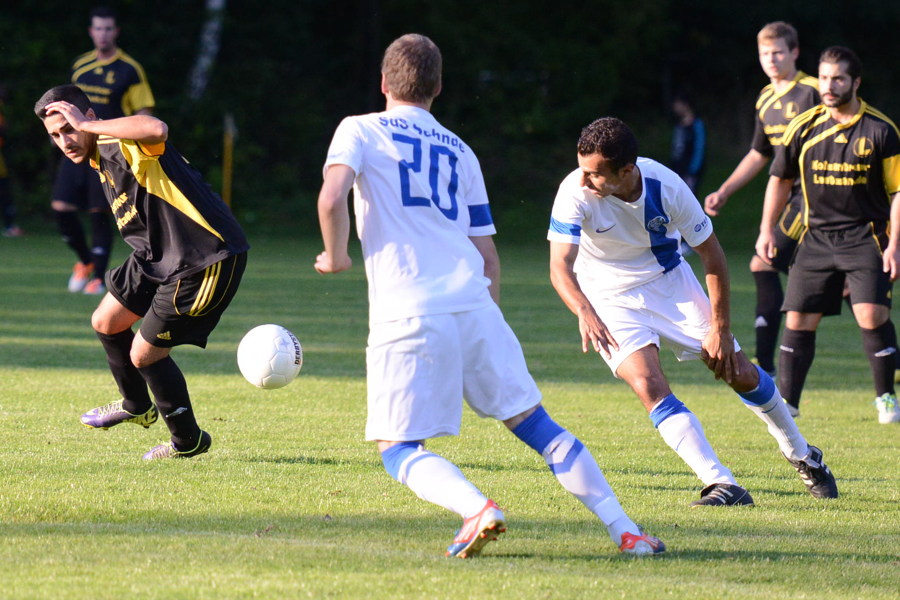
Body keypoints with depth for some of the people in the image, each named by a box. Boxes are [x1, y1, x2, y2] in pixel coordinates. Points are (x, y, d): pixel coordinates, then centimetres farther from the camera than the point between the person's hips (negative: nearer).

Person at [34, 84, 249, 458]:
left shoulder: (124, 144, -21)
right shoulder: (100, 158, 9)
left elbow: (156, 130, -46)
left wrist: (88, 125, -35)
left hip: (207, 260, -10)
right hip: (158, 257, 10)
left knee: (144, 355, -1)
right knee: (106, 323, 17)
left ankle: (188, 441, 21)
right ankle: (136, 406, 42)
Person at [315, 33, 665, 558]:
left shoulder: (360, 131, 8)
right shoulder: (459, 151, 21)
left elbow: (332, 197, -12)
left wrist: (336, 257, 6)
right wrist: (486, 326, 27)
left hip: (406, 314, -4)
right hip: (473, 303, 4)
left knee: (399, 451, 2)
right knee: (535, 424, 11)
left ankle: (479, 509, -25)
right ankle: (625, 530, 5)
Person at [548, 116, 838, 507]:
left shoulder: (666, 186, -23)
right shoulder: (575, 193, -27)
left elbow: (712, 255, -11)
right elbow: (560, 265, -33)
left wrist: (720, 327, -10)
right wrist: (585, 313, -53)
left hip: (669, 283, 1)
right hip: (611, 299, -1)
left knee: (740, 373, 3)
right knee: (649, 385, -24)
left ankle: (802, 456, 28)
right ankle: (723, 485, -25)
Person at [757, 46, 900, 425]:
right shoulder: (803, 128, 2)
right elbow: (780, 179, 15)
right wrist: (767, 230, 9)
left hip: (866, 236, -3)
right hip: (817, 235, 3)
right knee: (798, 319, -2)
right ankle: (786, 404, 8)